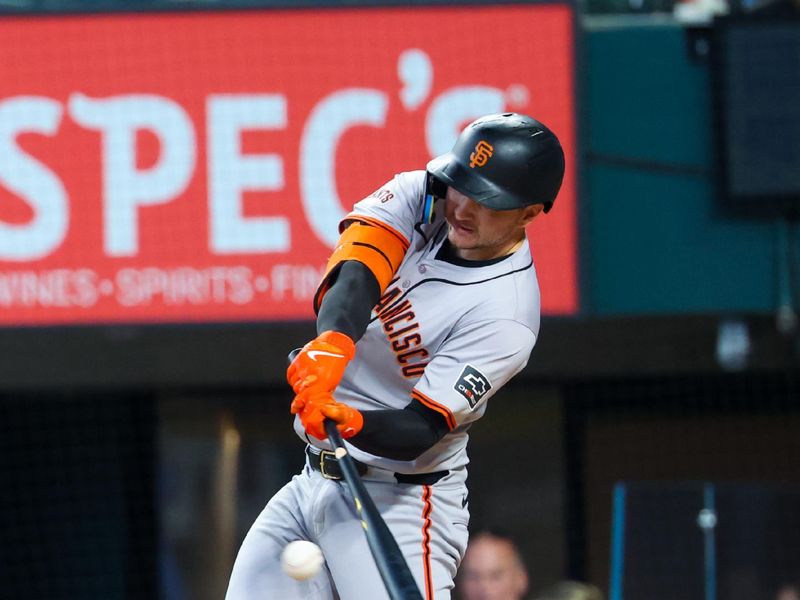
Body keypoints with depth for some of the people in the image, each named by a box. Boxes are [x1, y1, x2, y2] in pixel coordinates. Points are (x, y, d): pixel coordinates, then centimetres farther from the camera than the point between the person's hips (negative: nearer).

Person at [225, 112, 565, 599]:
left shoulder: (506, 315, -18)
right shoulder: (420, 198, -2)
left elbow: (418, 431, -22)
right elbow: (355, 271, -20)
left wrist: (351, 422, -43)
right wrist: (334, 342, -41)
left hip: (400, 501, -7)